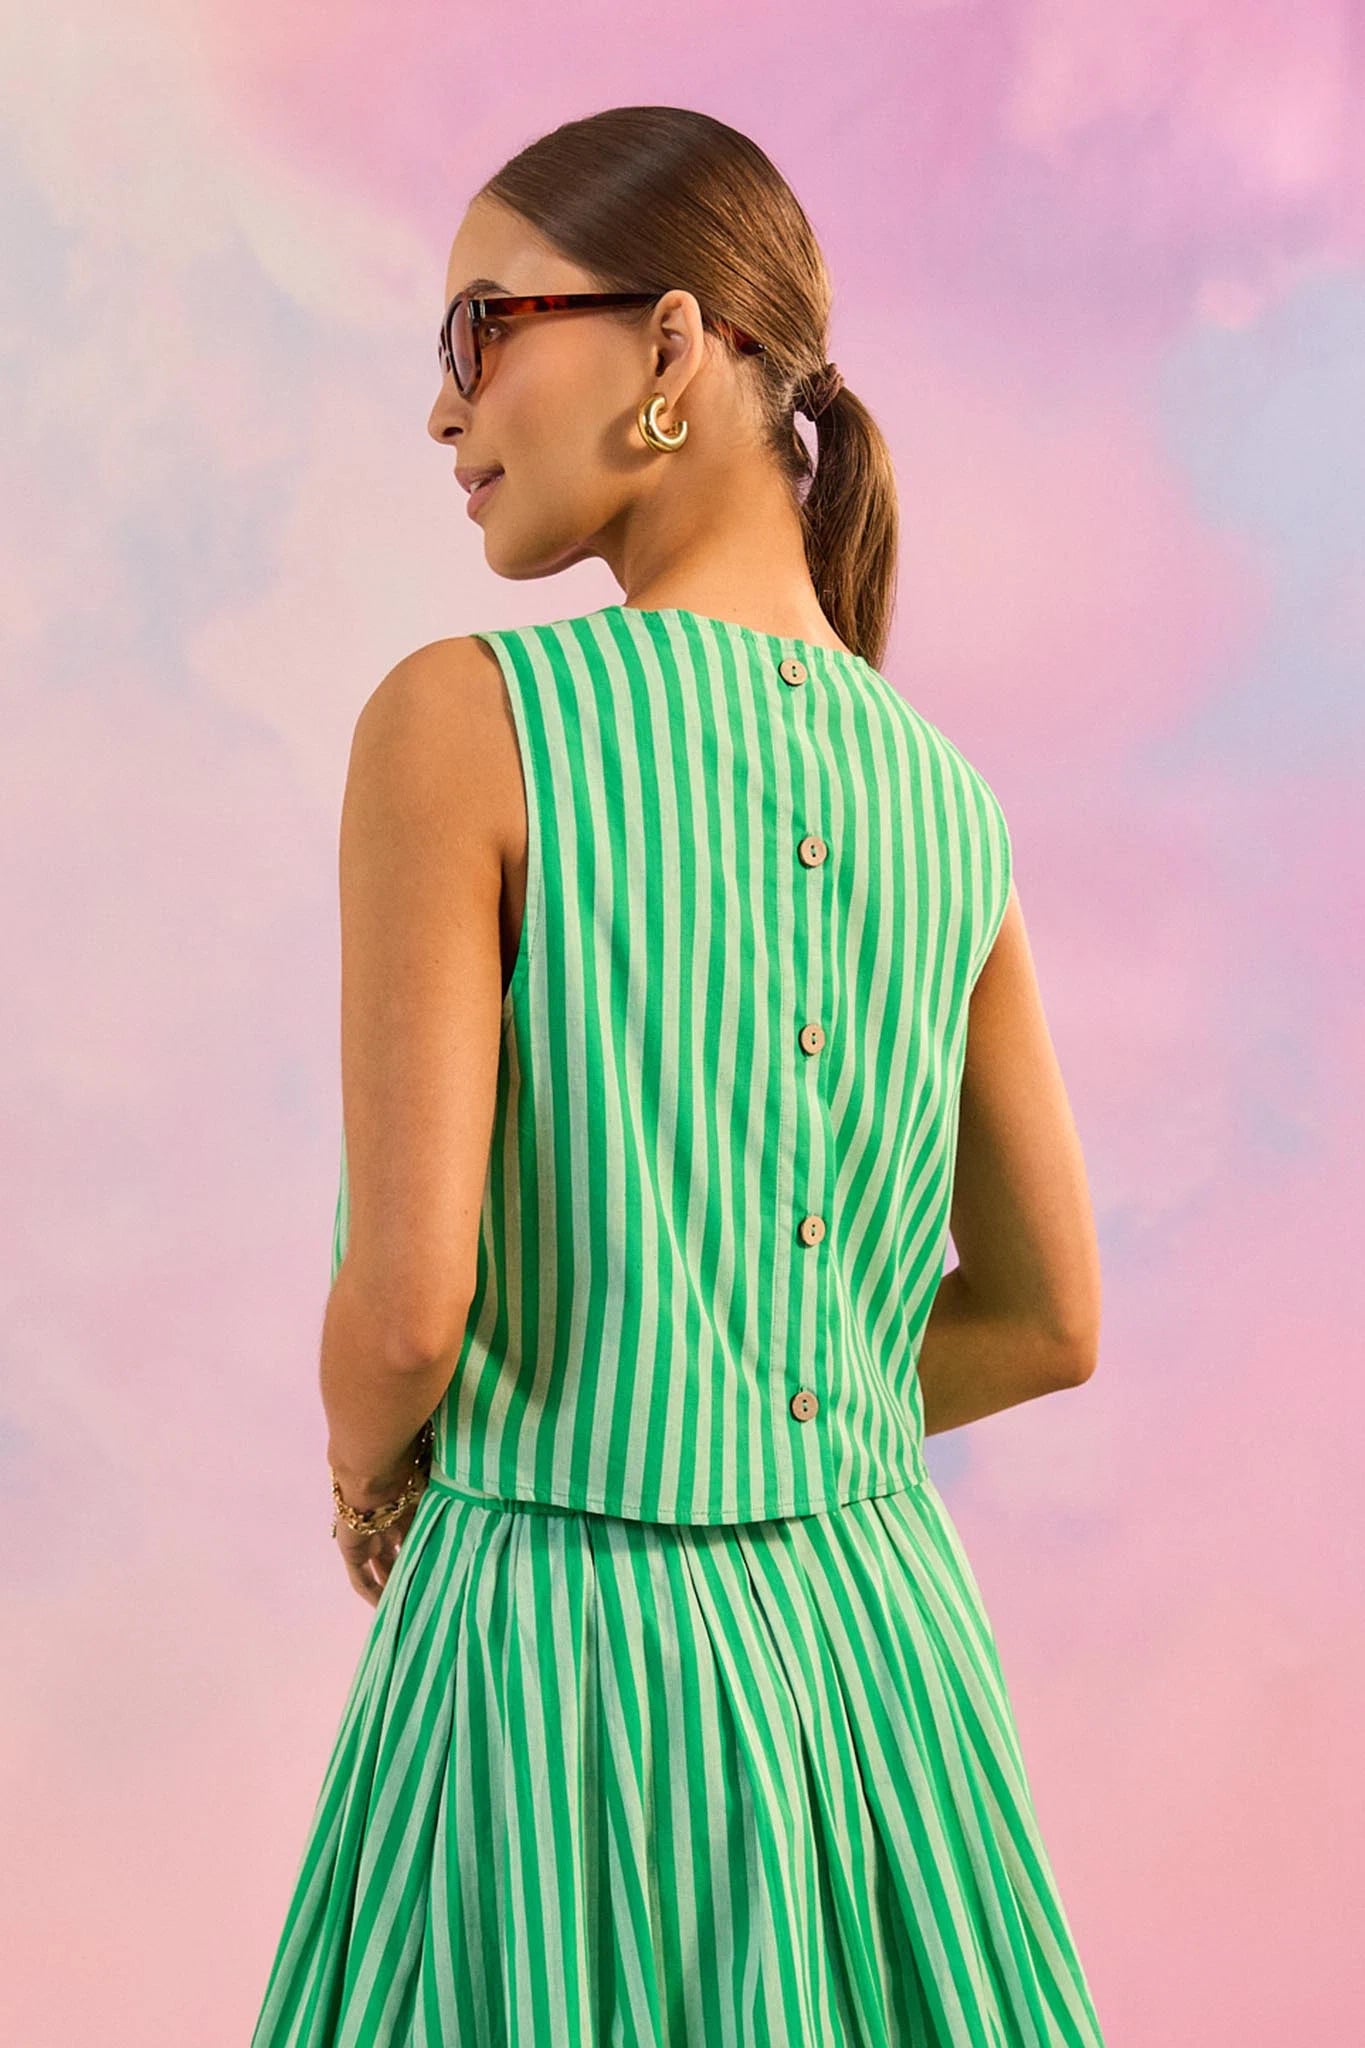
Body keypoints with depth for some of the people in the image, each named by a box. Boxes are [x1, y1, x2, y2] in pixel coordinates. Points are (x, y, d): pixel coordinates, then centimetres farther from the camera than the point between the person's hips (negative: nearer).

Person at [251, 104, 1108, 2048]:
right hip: (886, 1626, 5)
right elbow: (1050, 1322, 9)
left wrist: (367, 1477, 2)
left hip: (561, 1661, -5)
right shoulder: (943, 796, 3)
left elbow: (408, 1303, -19)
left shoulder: (464, 718, -14)